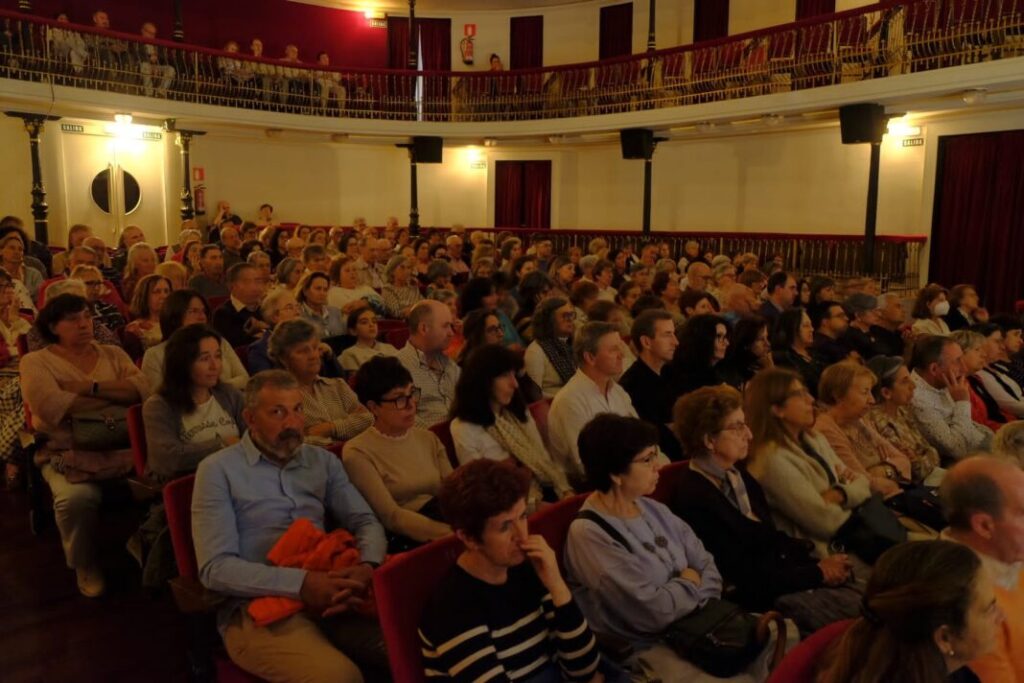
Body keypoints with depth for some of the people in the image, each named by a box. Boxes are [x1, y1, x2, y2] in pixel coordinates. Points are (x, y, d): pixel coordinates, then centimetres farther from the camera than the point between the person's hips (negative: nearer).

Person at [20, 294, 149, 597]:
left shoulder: (112, 354, 16)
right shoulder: (35, 361, 6)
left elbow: (142, 389, -2)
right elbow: (52, 407, -14)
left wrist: (89, 387, -12)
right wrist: (117, 395, -6)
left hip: (122, 446, 2)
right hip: (68, 453, -2)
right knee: (77, 497, -33)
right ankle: (85, 565, -2)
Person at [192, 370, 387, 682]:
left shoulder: (323, 461, 15)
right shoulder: (218, 470, 0)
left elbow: (366, 522, 13)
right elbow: (216, 567, -8)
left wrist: (367, 567, -12)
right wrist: (300, 583, -21)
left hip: (326, 594, 4)